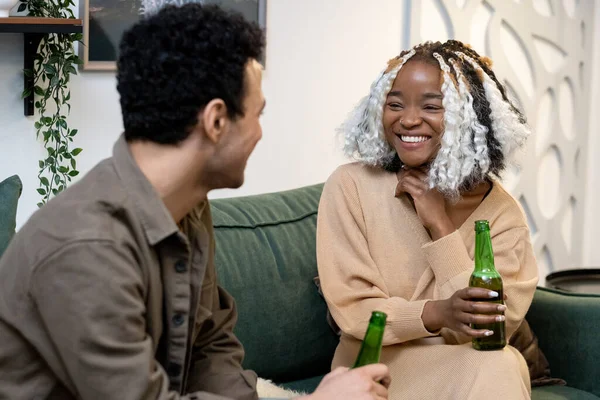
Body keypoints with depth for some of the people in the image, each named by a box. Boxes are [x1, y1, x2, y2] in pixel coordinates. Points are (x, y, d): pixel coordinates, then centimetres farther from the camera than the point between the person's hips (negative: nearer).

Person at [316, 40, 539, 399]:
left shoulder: (501, 210, -1)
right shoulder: (350, 187, -5)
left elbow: (494, 326, -10)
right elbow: (352, 309, -9)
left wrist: (440, 225, -13)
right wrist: (437, 314, -28)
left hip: (467, 367, 1)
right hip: (377, 367, -1)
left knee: (500, 367, -33)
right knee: (491, 369, -29)